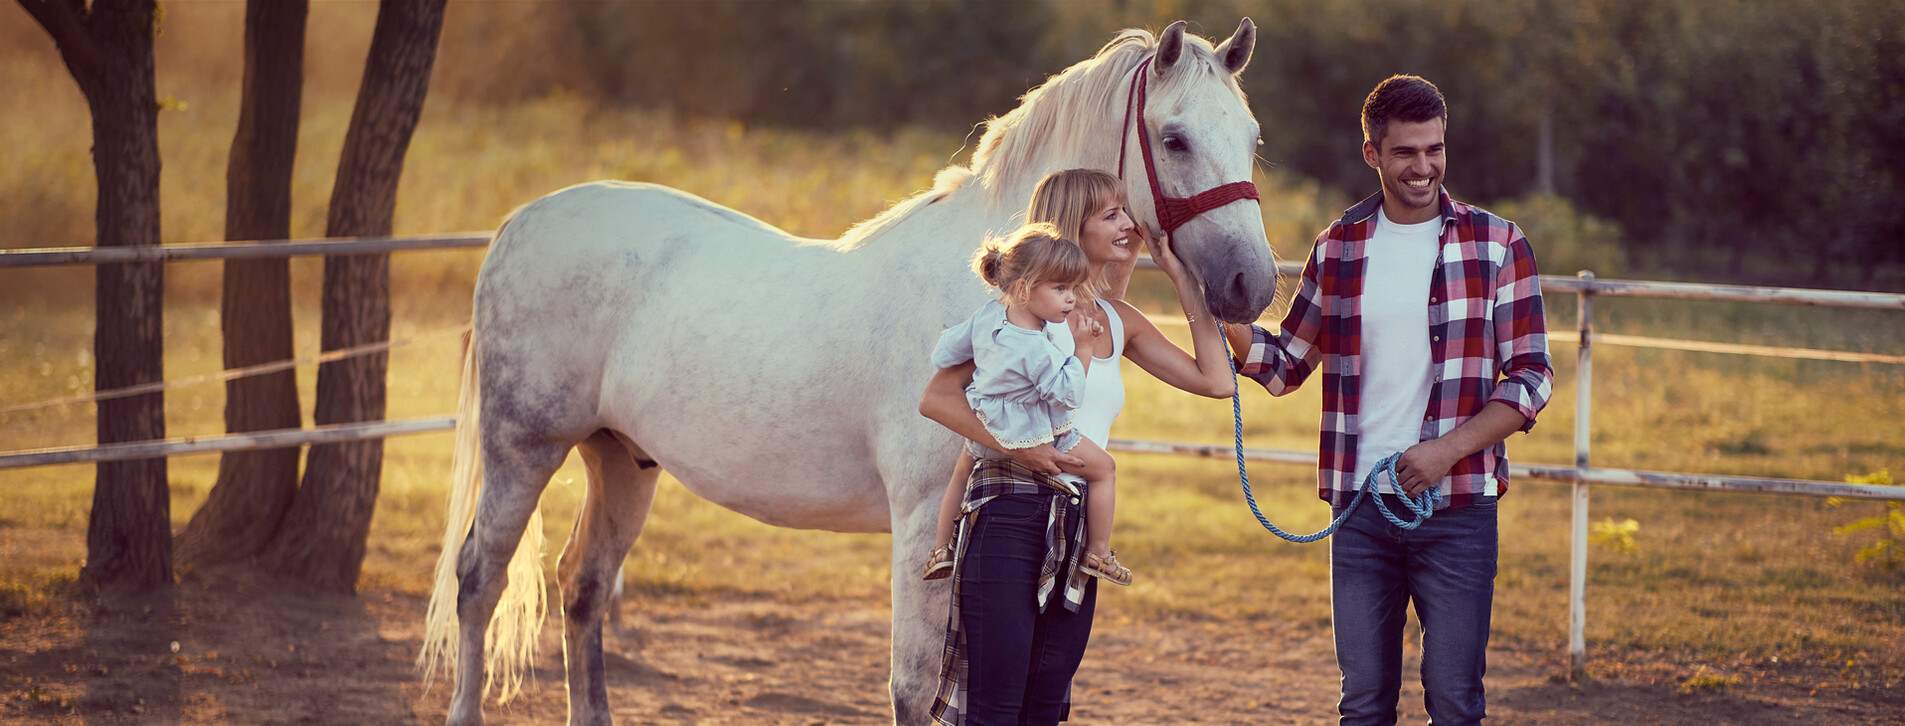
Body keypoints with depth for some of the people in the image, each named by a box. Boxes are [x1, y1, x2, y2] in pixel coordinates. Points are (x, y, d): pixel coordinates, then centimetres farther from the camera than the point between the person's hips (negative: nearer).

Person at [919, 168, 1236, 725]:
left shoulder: (1120, 322, 14)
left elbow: (1216, 380, 11)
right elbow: (937, 398, -10)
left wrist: (1181, 276, 10)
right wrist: (1017, 447, -21)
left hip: (1077, 526, 7)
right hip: (1010, 513, -7)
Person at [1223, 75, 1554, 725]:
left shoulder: (1496, 244, -1)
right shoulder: (1338, 249, 7)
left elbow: (1531, 377, -2)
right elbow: (1286, 366, 14)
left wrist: (1449, 449, -15)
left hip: (1458, 506, -2)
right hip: (1360, 505, 2)